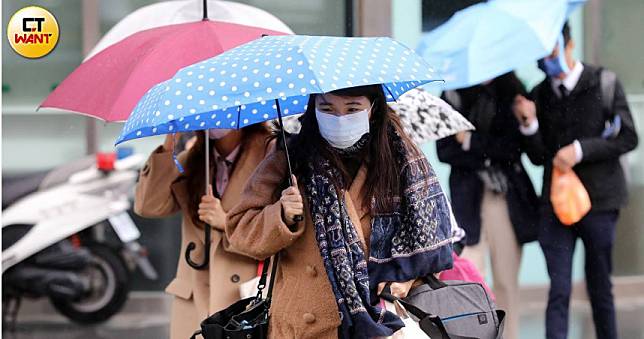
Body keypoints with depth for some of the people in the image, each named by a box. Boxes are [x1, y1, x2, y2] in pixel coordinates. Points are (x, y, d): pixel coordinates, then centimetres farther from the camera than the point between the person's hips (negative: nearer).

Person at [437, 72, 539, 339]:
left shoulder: (513, 94, 5)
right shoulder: (453, 96, 5)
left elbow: (514, 147, -4)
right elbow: (444, 151, -1)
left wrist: (472, 141, -7)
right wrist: (490, 157, -9)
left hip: (509, 196, 1)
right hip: (468, 197, -1)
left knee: (507, 282, 4)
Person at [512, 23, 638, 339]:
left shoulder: (604, 84, -1)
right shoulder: (539, 95, 8)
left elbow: (627, 137, -6)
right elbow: (538, 157, 7)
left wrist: (581, 149, -16)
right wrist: (529, 124, -10)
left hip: (598, 202, -2)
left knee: (600, 288, 9)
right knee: (559, 291, -4)